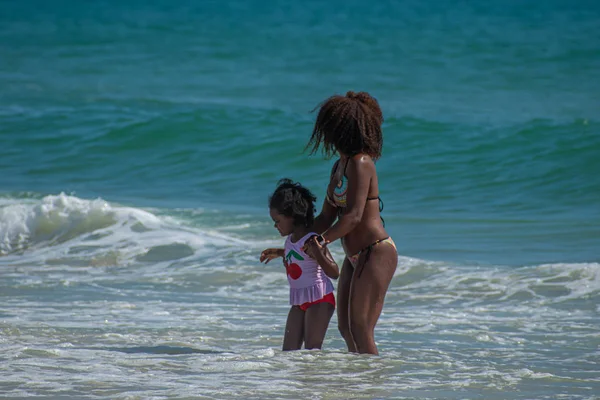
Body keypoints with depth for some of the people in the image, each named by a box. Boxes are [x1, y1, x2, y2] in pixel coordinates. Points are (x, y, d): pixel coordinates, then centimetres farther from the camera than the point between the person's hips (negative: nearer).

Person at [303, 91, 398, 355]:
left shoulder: (360, 164, -14)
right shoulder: (339, 167, 15)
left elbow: (353, 215, -23)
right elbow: (327, 218, 19)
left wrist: (322, 239, -30)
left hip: (377, 253, -10)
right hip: (355, 257, 10)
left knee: (361, 329, -13)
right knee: (346, 327, 12)